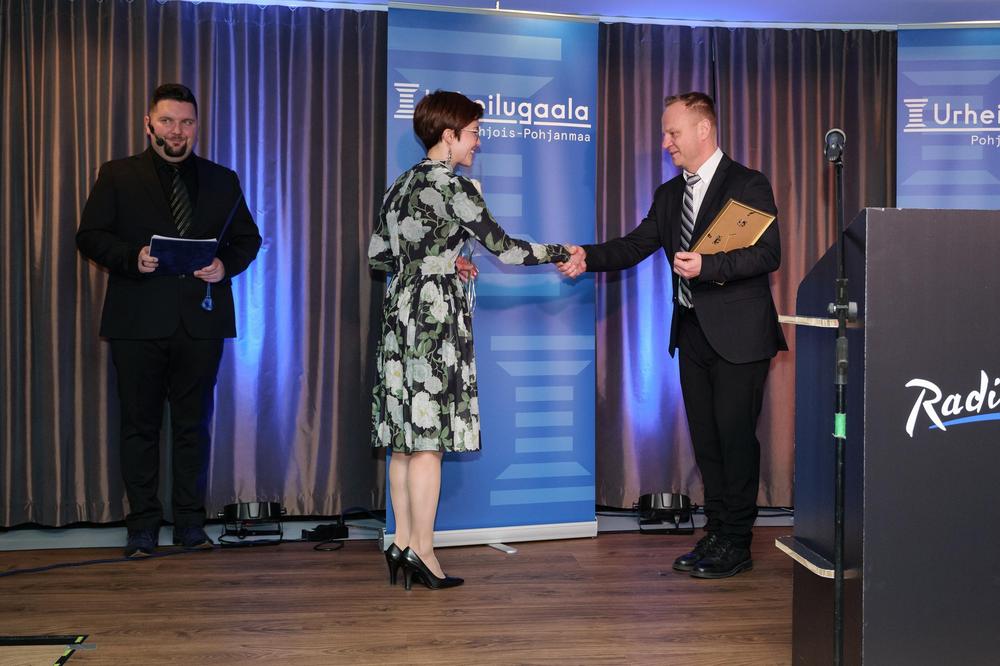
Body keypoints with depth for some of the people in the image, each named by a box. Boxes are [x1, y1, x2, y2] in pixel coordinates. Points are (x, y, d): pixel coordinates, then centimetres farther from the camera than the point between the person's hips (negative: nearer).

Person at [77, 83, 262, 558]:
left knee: (194, 425, 7)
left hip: (202, 320, 1)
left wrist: (226, 265, -6)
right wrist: (132, 257, -16)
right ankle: (143, 526, 13)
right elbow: (89, 236, 2)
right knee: (140, 426, 4)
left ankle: (190, 523, 16)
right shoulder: (117, 176, 7)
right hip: (139, 322, -1)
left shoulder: (223, 181, 12)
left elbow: (248, 239, 15)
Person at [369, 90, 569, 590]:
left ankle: (403, 541, 14)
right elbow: (504, 248, -10)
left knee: (406, 436, 10)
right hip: (435, 317, -8)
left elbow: (377, 255, 17)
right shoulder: (451, 186, -10)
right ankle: (422, 550, 0)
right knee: (429, 438, -4)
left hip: (400, 314, 8)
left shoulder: (401, 185, 14)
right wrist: (562, 253, 2)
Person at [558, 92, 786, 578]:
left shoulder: (748, 185, -8)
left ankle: (736, 545, 7)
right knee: (705, 438, 12)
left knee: (735, 436, -3)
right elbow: (635, 246, 8)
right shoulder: (669, 194, 14)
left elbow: (770, 253, -16)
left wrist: (708, 266, -26)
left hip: (738, 335, -7)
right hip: (692, 333, 7)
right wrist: (588, 257, -9)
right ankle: (716, 534, 22)